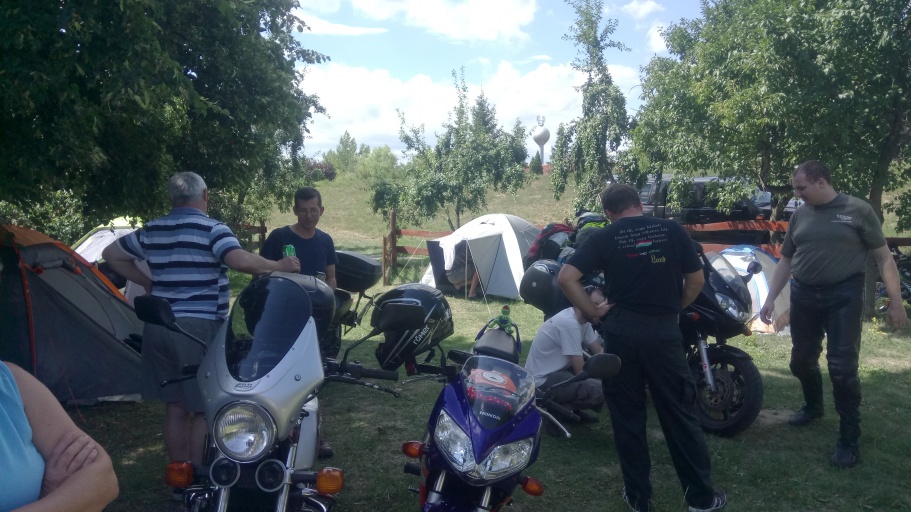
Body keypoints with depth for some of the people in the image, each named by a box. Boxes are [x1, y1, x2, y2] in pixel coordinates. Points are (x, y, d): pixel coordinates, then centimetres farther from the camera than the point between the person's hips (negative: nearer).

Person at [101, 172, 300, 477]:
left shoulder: (151, 231, 13)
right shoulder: (212, 229, -8)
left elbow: (111, 254, 24)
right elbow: (240, 260, -24)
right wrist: (279, 266, -12)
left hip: (159, 327, 7)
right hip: (199, 327, -7)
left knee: (175, 406, 15)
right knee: (205, 409, 2)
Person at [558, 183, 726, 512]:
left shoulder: (603, 238, -1)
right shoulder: (671, 230, 2)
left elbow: (566, 278, -11)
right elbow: (697, 280, 4)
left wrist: (593, 311, -2)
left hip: (621, 331, 0)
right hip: (663, 331, 1)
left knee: (627, 415, 11)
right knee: (679, 413, 11)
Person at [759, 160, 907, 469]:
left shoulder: (858, 210, -4)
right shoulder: (799, 215, 8)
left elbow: (884, 257, -4)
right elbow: (786, 260, 13)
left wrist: (895, 300, -11)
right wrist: (770, 299, 8)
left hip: (843, 297, -5)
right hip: (803, 297, 5)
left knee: (842, 368, -6)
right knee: (801, 361, 15)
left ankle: (849, 439, 7)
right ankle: (813, 406, 43)